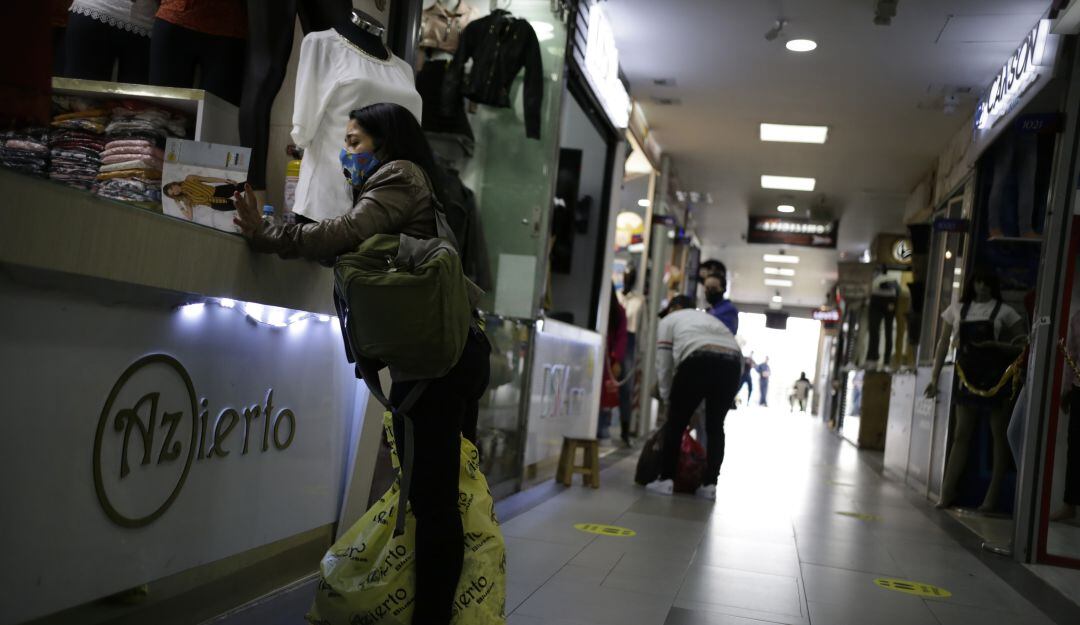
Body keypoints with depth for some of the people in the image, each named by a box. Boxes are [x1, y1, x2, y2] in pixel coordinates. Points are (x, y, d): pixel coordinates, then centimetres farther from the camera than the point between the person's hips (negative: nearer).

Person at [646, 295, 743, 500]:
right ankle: (709, 485, 15)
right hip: (732, 362, 5)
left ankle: (666, 480, 12)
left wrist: (667, 399, 30)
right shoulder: (709, 318, 39)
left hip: (698, 361, -4)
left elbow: (664, 364, 19)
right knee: (715, 426, 17)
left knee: (676, 422, 10)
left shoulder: (669, 320, 25)